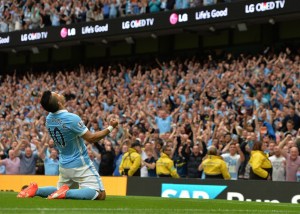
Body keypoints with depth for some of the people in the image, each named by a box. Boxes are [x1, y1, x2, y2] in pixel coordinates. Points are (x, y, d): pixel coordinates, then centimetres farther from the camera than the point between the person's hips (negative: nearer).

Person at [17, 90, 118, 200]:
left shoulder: (48, 119, -1)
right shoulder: (72, 118, -23)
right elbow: (91, 138, -17)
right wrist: (110, 127, -6)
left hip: (63, 165, 7)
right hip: (80, 165, -7)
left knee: (60, 190, 27)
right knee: (100, 195, -9)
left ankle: (35, 190, 2)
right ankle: (66, 193, -24)